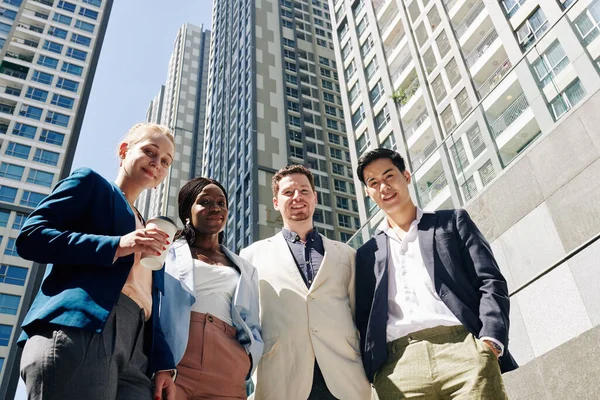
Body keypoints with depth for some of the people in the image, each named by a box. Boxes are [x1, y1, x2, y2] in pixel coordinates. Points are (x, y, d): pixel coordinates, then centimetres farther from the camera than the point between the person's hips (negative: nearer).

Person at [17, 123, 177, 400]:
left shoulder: (147, 231, 30)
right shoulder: (91, 183, 14)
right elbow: (30, 237, -1)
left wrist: (163, 363, 7)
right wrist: (116, 245, -10)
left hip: (136, 351, 7)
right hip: (80, 330, -6)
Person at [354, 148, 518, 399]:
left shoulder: (453, 221, 17)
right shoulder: (367, 254, 21)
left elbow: (490, 282, 7)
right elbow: (363, 320, 16)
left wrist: (490, 341, -9)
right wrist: (368, 373, -1)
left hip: (463, 348, -1)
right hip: (398, 368, 2)